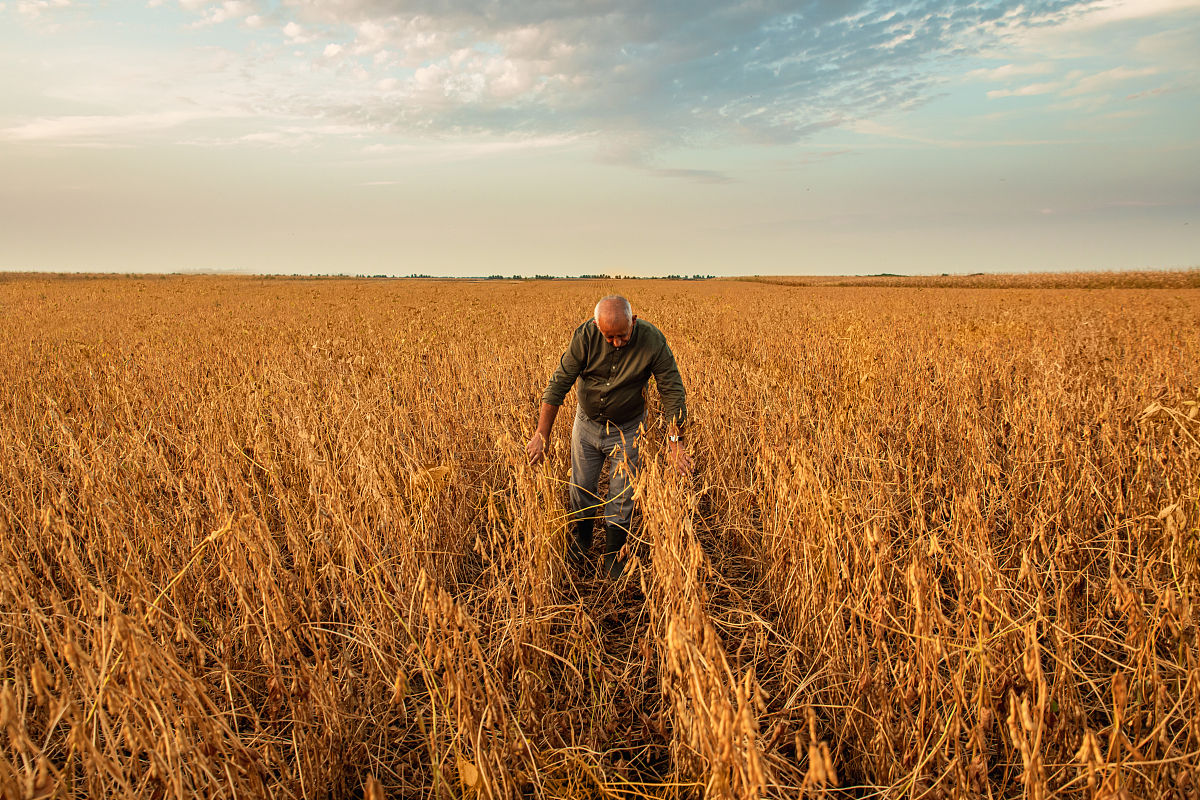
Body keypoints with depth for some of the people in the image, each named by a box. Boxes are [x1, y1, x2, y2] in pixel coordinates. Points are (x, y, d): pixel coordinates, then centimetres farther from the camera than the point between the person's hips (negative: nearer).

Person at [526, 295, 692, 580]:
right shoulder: (585, 336, -23)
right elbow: (559, 384, -20)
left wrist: (675, 442, -22)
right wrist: (541, 435, -22)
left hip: (626, 430, -1)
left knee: (621, 502, 5)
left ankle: (614, 572, 26)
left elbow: (672, 392, -17)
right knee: (581, 493, 13)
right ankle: (575, 563, 38)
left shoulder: (653, 342, -25)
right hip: (587, 424, 2)